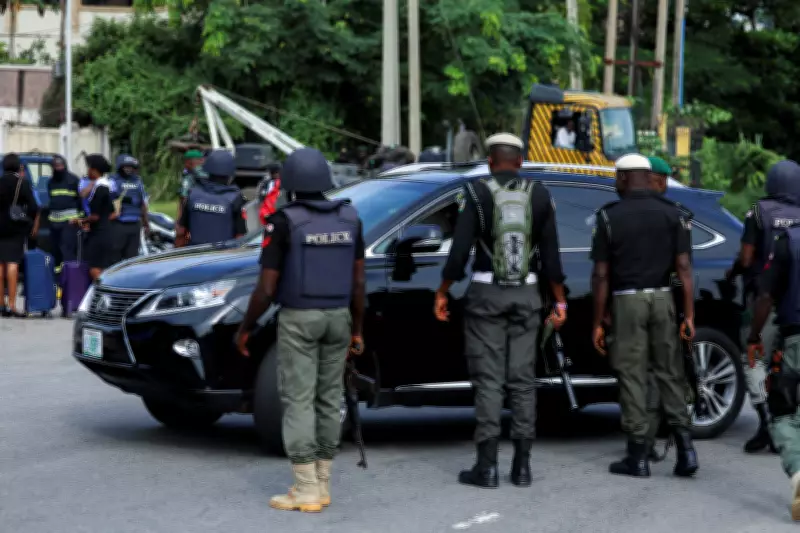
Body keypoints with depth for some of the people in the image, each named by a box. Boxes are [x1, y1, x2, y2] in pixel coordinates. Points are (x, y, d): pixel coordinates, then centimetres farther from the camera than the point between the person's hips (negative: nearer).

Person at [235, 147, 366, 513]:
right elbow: (358, 282, 4)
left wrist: (244, 329, 1)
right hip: (338, 317, 5)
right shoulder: (349, 218, 1)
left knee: (298, 401, -2)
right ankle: (322, 486, 15)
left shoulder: (283, 222, -13)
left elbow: (266, 289, -12)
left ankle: (306, 490, -5)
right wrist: (357, 329, 13)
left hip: (298, 319, -5)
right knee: (328, 400, 11)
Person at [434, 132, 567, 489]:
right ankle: (522, 465, 7)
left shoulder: (477, 194, -6)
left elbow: (460, 249, -9)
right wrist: (560, 300, 10)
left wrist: (442, 292, 1)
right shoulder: (539, 196, 3)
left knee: (488, 379, 0)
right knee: (522, 379, 7)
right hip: (526, 295, 3)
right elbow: (550, 254, 4)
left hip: (486, 293, -3)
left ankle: (487, 465, -3)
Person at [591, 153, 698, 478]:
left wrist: (597, 323, 0)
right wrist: (689, 315, 0)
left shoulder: (608, 217, -4)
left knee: (632, 377, 2)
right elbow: (683, 268, -3)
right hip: (662, 298, 3)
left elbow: (601, 275, -5)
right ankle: (684, 444, 1)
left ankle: (638, 456, 4)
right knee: (669, 373, 11)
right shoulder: (671, 214, 3)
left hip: (627, 301, -3)